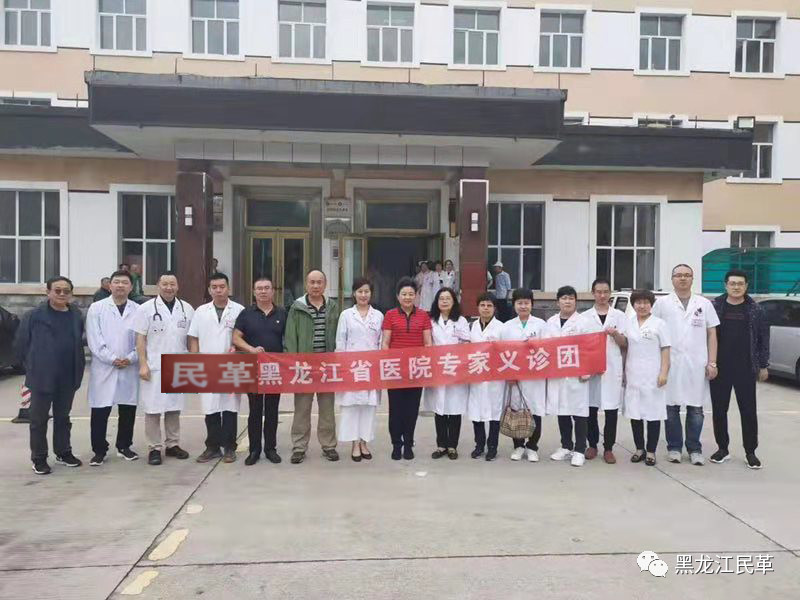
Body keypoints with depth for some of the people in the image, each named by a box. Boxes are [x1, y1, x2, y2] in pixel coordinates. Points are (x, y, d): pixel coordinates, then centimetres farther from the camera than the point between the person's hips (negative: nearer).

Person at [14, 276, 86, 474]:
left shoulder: (76, 315, 3)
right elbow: (20, 345, -2)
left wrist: (78, 366, 5)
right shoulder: (34, 316, -8)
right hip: (42, 377, -3)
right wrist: (33, 367, 2)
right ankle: (38, 458, 20)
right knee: (39, 419, 8)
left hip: (68, 378, 3)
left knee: (63, 417, 16)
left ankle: (63, 452, 29)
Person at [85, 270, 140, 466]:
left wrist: (130, 358, -10)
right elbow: (94, 340, -5)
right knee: (100, 413, 1)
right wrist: (112, 359, -12)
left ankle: (124, 446, 24)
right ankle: (99, 450, 13)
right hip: (103, 368, -2)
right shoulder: (96, 308, 2)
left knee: (128, 411, 9)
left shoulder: (138, 310, 6)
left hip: (130, 369, 2)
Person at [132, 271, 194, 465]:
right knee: (153, 408, 1)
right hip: (154, 367, -3)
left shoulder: (187, 309, 6)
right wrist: (143, 364, -10)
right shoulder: (146, 308, -2)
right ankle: (154, 448, 10)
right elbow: (140, 339, -3)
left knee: (174, 407, 11)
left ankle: (172, 444, 22)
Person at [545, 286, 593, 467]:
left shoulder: (582, 322, -3)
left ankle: (579, 450, 8)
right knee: (561, 411, 12)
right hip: (556, 373, 5)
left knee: (579, 412, -1)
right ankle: (566, 447, 24)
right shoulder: (551, 322, 10)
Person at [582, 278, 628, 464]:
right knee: (591, 408, 5)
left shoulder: (620, 316, 8)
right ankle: (592, 445, 18)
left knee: (611, 410, 0)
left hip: (613, 368, 0)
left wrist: (615, 334, -16)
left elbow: (624, 344, 4)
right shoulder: (584, 317, 7)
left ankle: (608, 448, 10)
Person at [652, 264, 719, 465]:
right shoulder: (662, 303, 4)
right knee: (671, 408, 5)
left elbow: (712, 334, 8)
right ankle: (674, 447, 16)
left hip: (697, 365, 1)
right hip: (671, 364, -1)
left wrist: (712, 362, 0)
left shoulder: (704, 304, 8)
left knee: (696, 409, 5)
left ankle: (694, 449, 16)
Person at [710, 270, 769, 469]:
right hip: (719, 369, 0)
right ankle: (722, 448, 21)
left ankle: (750, 452, 16)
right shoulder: (714, 307, 1)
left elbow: (763, 338, 6)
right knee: (719, 410, 7)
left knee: (748, 411, 5)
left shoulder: (755, 309, 3)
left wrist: (763, 365, 4)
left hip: (746, 370, 0)